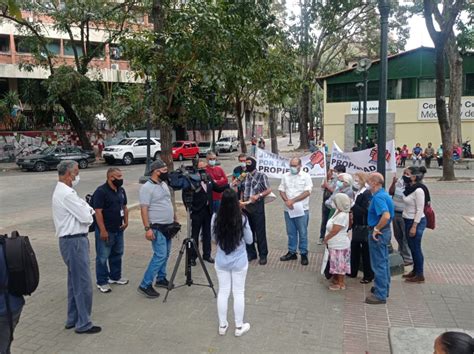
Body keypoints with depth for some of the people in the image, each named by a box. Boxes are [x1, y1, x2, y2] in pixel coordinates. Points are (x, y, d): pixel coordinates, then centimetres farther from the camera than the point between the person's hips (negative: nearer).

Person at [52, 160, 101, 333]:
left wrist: (86, 210, -4)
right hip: (74, 241, -11)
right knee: (83, 283, -2)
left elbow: (85, 211, 15)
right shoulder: (67, 194, -20)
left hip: (71, 240, 11)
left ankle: (72, 319, 30)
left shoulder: (62, 191, 14)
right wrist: (88, 212, 0)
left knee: (74, 281, 19)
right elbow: (86, 217, -19)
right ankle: (84, 324, 8)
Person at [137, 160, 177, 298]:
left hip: (168, 226, 9)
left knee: (165, 254, 14)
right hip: (157, 227, -9)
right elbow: (144, 209, -19)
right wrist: (147, 228, -24)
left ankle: (161, 278, 27)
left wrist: (175, 219, 20)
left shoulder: (164, 184, 12)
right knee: (160, 255, -12)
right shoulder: (147, 187, -15)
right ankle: (145, 285, -6)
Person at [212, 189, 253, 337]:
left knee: (223, 292, 15)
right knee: (239, 293, 11)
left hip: (221, 261, 2)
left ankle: (222, 325, 26)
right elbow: (249, 240, -5)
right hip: (239, 262, -2)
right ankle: (239, 327, 23)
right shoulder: (242, 219, -18)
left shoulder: (215, 218, -11)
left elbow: (214, 238, 3)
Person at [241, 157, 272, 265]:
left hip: (257, 206, -5)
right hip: (246, 206, 5)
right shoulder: (244, 176, 11)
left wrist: (258, 195, -19)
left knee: (260, 232, -2)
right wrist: (241, 201, 3)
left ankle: (263, 255, 6)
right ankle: (251, 253, 22)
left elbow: (269, 190, -5)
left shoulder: (261, 176, -4)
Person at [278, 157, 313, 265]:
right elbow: (281, 190, 7)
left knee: (302, 233, 3)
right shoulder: (285, 176, 8)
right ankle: (291, 252, 24)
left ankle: (304, 254, 14)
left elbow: (307, 192, -13)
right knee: (291, 232, 12)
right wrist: (286, 201, -12)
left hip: (302, 209, -4)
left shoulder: (306, 176, -5)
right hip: (288, 209, 4)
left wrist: (293, 200, -17)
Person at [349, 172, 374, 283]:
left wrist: (353, 205, -26)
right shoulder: (357, 193, 8)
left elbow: (364, 211, -24)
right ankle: (353, 272, 28)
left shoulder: (367, 194, -15)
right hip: (356, 226, 8)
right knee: (354, 249, 15)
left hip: (365, 227, -8)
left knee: (366, 251, 2)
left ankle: (368, 276, 13)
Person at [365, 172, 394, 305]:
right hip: (385, 231, 10)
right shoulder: (384, 194, 10)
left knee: (379, 264, -2)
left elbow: (386, 216, -35)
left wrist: (376, 229, -23)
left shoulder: (378, 197, -22)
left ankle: (380, 295, 6)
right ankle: (384, 288, 32)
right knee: (384, 261, 19)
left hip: (378, 233, -10)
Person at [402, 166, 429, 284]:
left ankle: (420, 275, 14)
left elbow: (420, 210, -20)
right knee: (412, 247, 17)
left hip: (416, 221, -9)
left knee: (416, 248, 2)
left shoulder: (418, 190, -20)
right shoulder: (409, 188, 5)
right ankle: (415, 271, 31)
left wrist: (414, 226, -19)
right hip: (408, 220, 9)